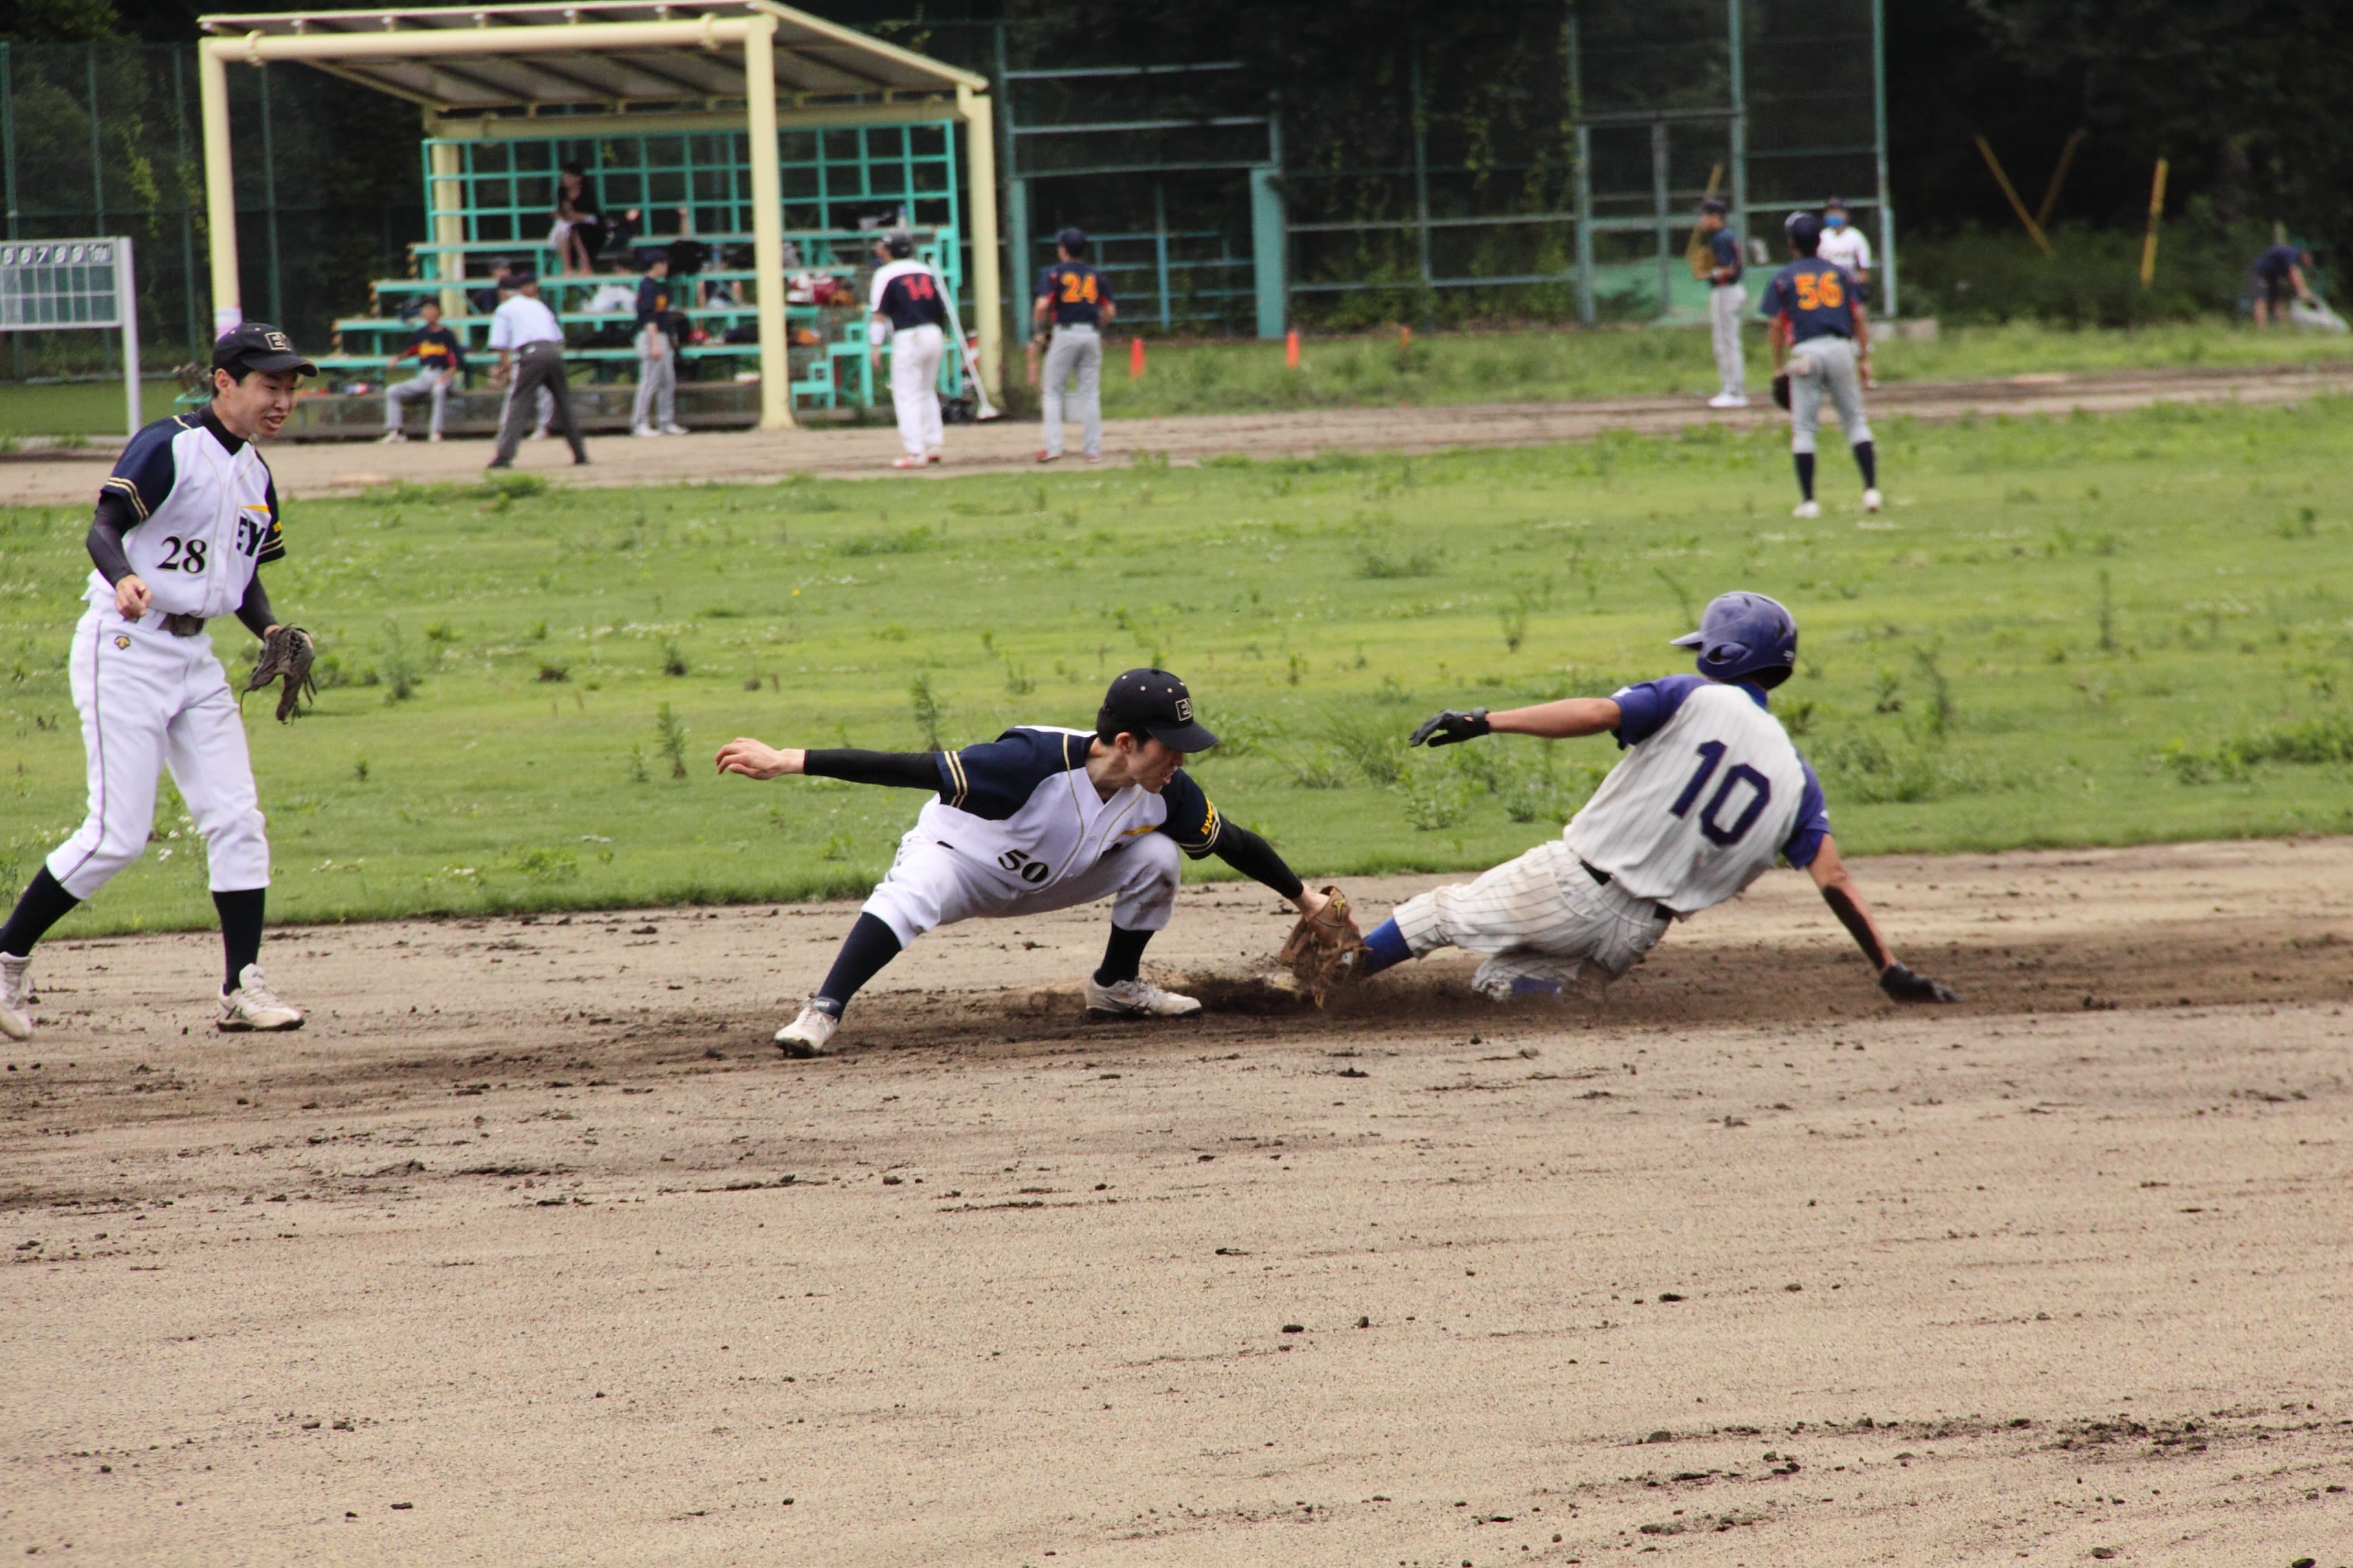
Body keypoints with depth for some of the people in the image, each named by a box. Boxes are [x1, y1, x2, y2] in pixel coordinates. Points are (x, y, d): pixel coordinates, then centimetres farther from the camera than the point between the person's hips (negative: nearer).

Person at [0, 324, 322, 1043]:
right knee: (117, 835, -10)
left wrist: (273, 632, 1)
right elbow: (103, 529, -22)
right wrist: (124, 579, -43)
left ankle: (243, 986, 3)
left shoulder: (255, 474, 12)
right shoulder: (168, 446, -13)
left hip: (195, 656, 8)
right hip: (125, 648, -8)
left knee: (236, 820, -1)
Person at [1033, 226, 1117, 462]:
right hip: (1092, 335, 4)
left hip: (1065, 334, -4)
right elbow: (1110, 310, 7)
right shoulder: (1096, 276, 11)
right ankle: (1093, 449, 5)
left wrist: (1039, 326, 1)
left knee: (1053, 392, 3)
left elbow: (1043, 305, -14)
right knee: (1090, 394, 8)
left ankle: (1053, 447, -8)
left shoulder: (1054, 274, -2)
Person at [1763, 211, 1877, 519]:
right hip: (1841, 349, 2)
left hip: (1805, 353, -2)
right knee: (1855, 421, 10)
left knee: (1803, 428, 2)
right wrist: (1864, 358, 11)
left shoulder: (1784, 278, 5)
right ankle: (1871, 490, -1)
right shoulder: (1839, 273, 12)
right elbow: (1858, 317, 8)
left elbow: (1777, 325, 0)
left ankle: (1808, 501, -3)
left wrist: (1778, 367, 6)